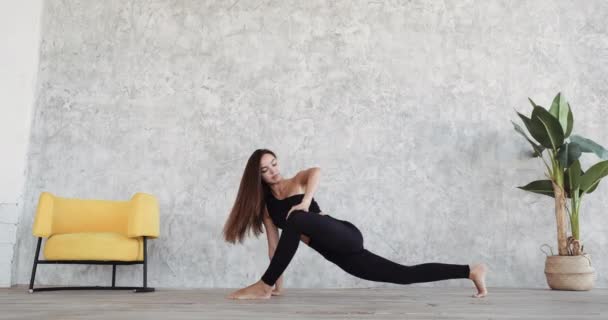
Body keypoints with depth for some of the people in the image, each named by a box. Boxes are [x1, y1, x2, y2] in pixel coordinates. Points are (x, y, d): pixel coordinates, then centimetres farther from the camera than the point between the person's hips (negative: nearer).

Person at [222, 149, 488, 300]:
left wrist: (305, 202, -32)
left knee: (296, 220, -32)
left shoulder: (296, 182, 2)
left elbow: (316, 171, -21)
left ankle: (262, 287, -22)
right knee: (404, 275, 4)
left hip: (345, 236, -6)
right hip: (338, 255, 6)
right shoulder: (265, 207, 16)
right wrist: (278, 283, 8)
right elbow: (274, 245, 13)